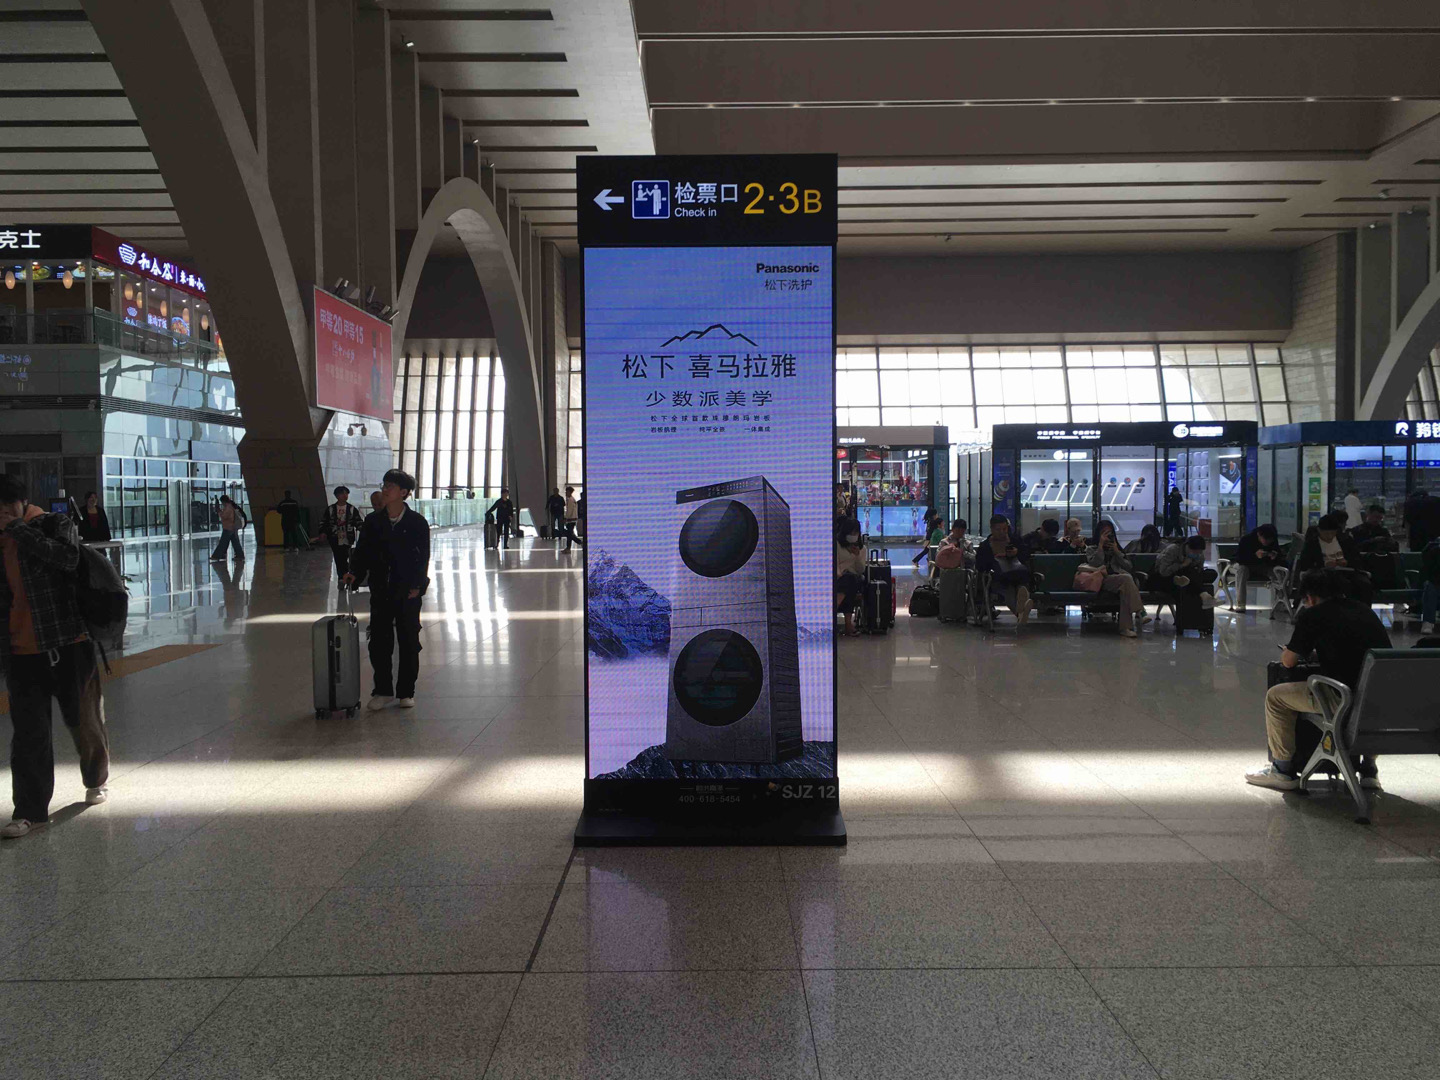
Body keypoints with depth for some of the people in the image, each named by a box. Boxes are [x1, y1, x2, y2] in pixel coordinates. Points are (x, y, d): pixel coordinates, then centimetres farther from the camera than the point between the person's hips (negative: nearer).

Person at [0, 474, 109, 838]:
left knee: (84, 719, 11)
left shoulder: (55, 524, -4)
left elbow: (67, 557, -27)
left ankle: (96, 780, 34)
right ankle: (30, 810, 8)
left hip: (69, 644, -3)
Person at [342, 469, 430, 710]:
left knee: (409, 643, 5)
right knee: (378, 643, 4)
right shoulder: (373, 522, 5)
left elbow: (424, 557, -2)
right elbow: (362, 551, 9)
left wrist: (417, 586, -9)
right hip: (380, 592, 2)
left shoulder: (417, 523, -3)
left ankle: (406, 692, 17)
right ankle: (383, 690, 18)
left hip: (408, 593, -2)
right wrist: (354, 572, -8)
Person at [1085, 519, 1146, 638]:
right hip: (1103, 580, -3)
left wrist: (1117, 552, 9)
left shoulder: (1116, 548, 32)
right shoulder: (1091, 549, 21)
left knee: (1125, 590, -36)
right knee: (1126, 578, -35)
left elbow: (1128, 567, 17)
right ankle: (1140, 611, -45)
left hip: (1119, 579, 3)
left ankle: (1126, 627, -46)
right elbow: (1094, 564, -3)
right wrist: (1101, 545, -2)